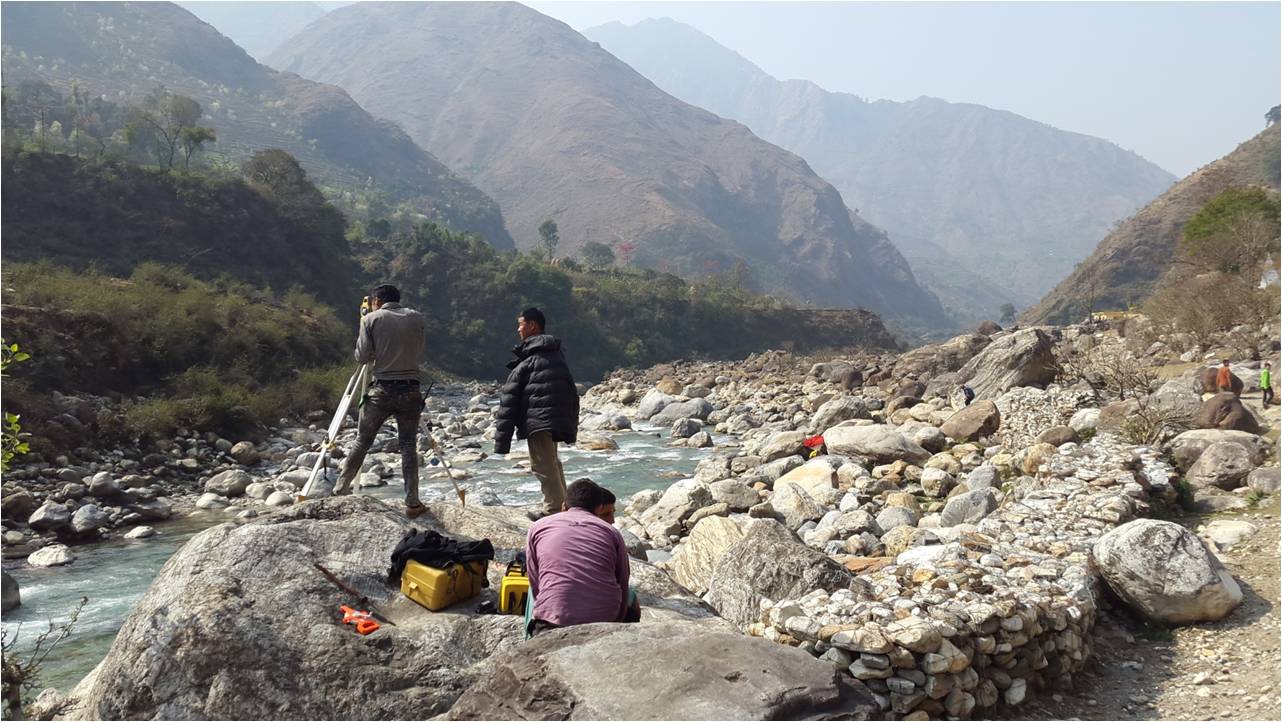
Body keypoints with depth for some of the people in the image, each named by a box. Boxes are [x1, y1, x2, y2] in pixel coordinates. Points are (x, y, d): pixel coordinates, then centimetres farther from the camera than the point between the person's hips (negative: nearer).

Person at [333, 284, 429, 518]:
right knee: (408, 447, 6)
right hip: (410, 391, 2)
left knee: (362, 443, 12)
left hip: (381, 390, -1)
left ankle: (341, 489, 22)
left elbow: (362, 356, -2)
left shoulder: (371, 319, 0)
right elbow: (421, 354, 10)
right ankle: (412, 503, 4)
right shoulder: (418, 319, 7)